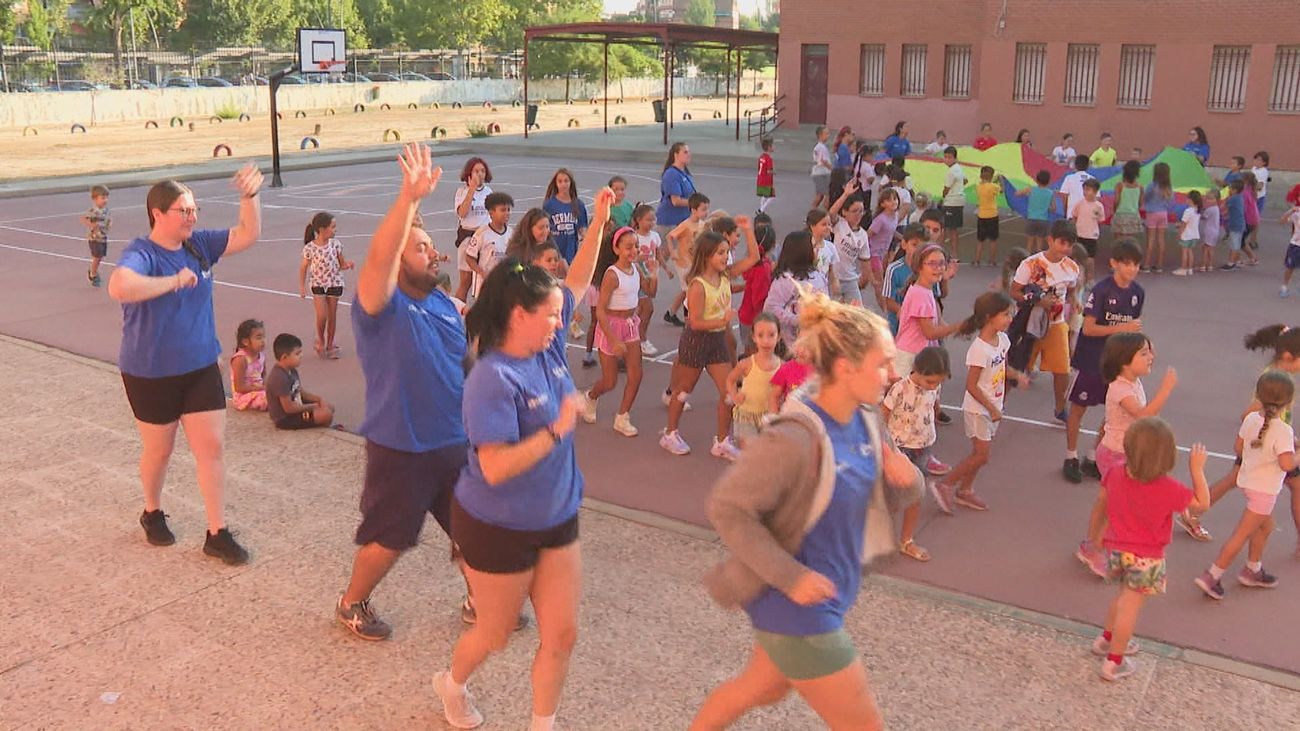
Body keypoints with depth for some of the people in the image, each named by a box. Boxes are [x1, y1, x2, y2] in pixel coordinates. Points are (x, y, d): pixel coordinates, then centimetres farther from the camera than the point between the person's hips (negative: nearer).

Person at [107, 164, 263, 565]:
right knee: (158, 450, 14)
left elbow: (248, 235, 1)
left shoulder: (199, 244, -1)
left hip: (200, 367, 5)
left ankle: (217, 534, 12)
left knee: (212, 447, 3)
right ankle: (152, 513, 41)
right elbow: (119, 287, -41)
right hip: (151, 374, -5)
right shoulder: (140, 254, -20)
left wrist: (250, 196, -16)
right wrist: (174, 281, -34)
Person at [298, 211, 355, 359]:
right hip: (318, 285, -2)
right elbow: (303, 268, -2)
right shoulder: (310, 247, -12)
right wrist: (302, 287, -3)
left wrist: (348, 265, -19)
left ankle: (330, 345, 24)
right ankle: (320, 341, 16)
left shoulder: (336, 244, -6)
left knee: (332, 316, 8)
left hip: (334, 284, 2)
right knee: (321, 316, -10)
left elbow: (341, 265, 3)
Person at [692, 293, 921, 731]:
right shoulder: (796, 439, -29)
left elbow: (872, 488, 12)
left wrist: (902, 476, -12)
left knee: (761, 688, 29)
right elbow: (727, 508, -24)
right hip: (796, 605, -8)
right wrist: (791, 577, -25)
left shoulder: (863, 419, -3)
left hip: (829, 593, 8)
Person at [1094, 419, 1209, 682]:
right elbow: (1202, 502, -11)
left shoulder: (1116, 474, -11)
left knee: (1124, 595, 28)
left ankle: (1106, 639, 43)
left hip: (1116, 549, 5)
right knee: (1130, 606, 6)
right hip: (1145, 557, -5)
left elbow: (1102, 498, 8)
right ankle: (1113, 663, 17)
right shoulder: (1167, 488, -26)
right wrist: (1197, 469, -8)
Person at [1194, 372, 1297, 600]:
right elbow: (1287, 464, -30)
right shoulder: (1283, 431, -24)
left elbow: (1239, 448, 5)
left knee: (1266, 526, 27)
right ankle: (1212, 576, 0)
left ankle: (1253, 570, 39)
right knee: (1242, 534, 0)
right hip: (1265, 490, -8)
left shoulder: (1251, 419, -4)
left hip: (1247, 479, 8)